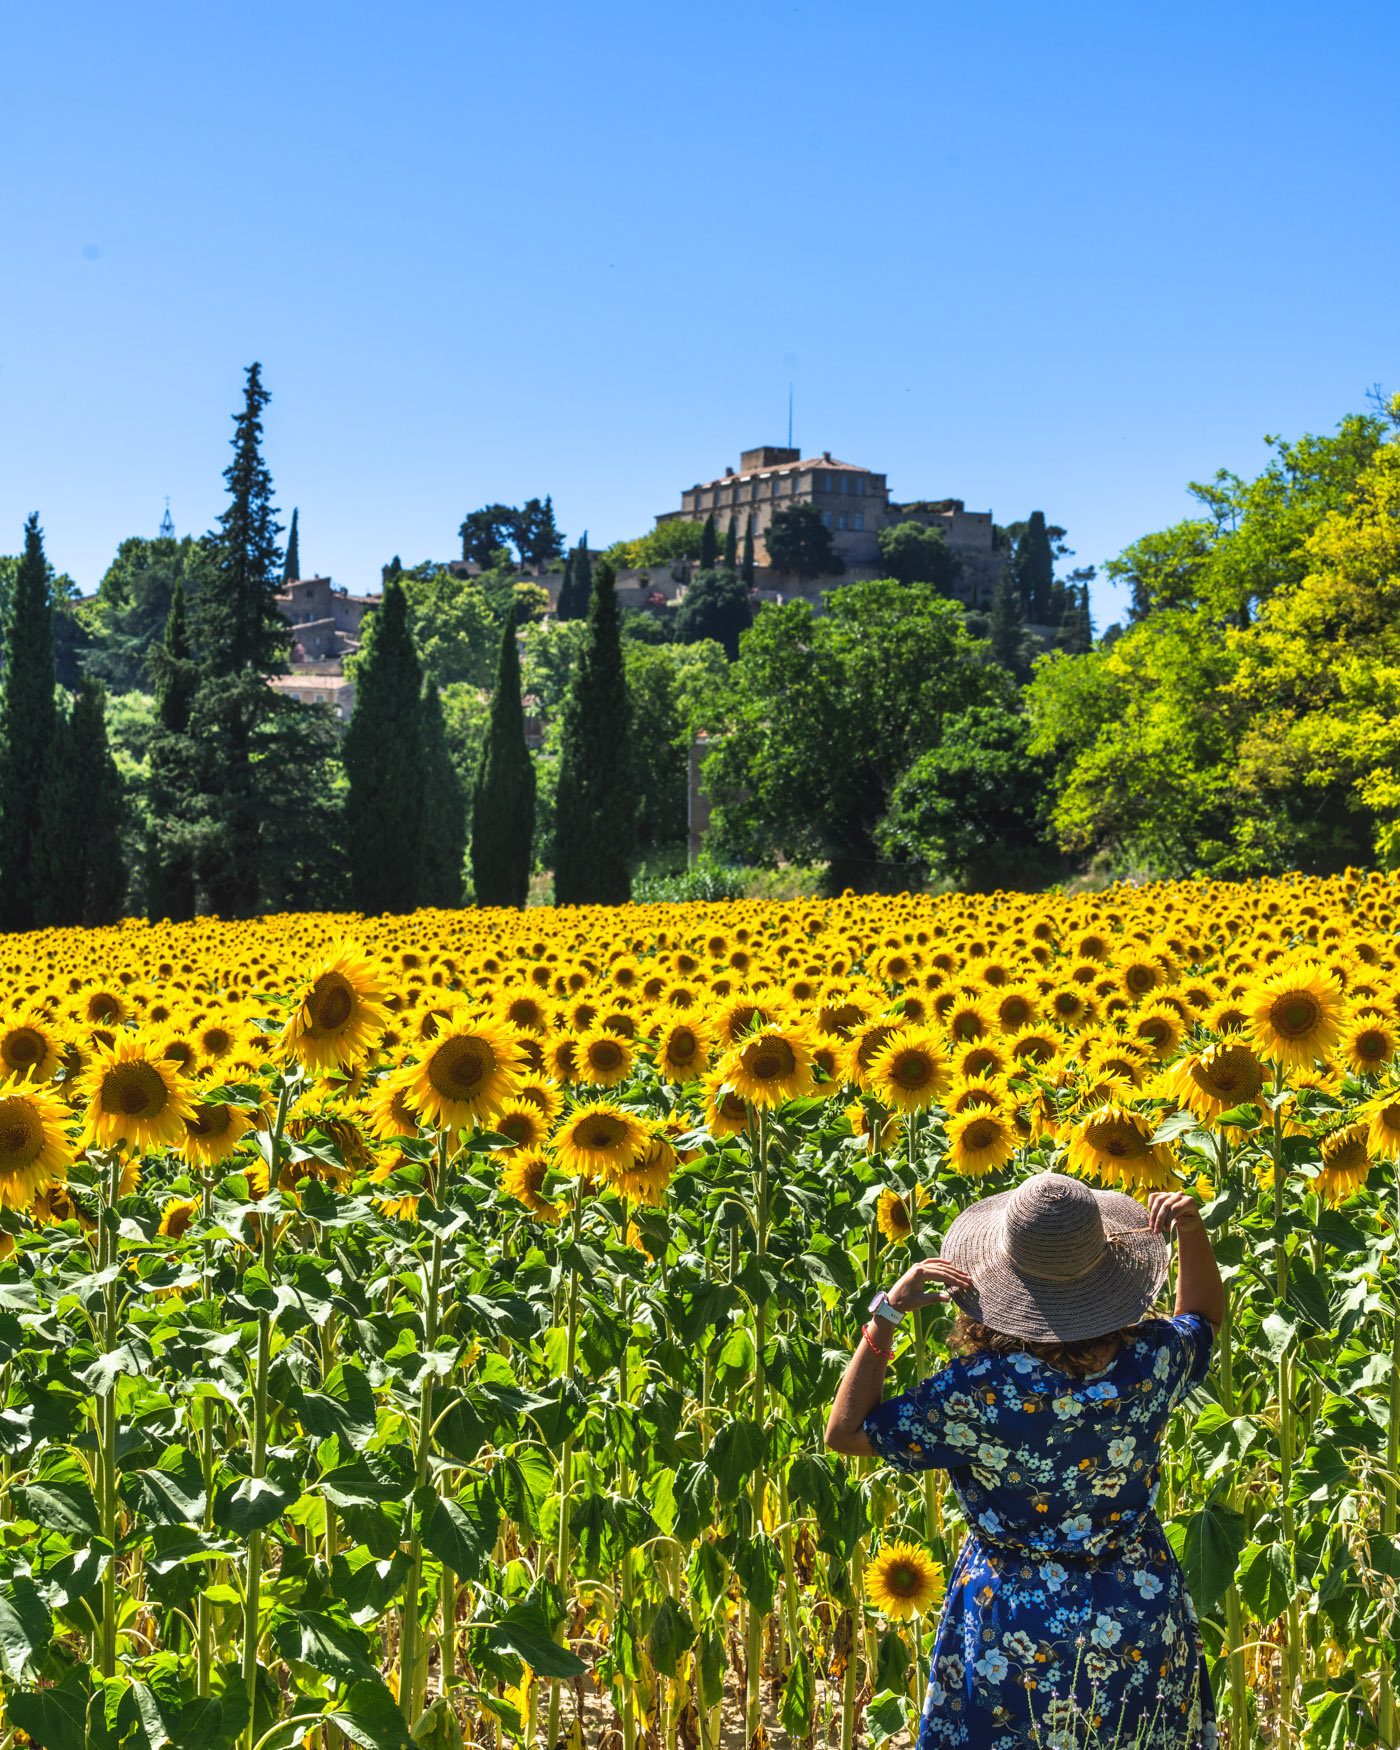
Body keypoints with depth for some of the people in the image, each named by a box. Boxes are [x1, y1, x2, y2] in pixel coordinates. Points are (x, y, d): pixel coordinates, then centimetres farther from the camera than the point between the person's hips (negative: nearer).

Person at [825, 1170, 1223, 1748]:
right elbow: (1205, 1315, 8)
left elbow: (845, 1432, -14)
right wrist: (1192, 1231, -8)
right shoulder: (1151, 1362, -18)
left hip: (1015, 1622, -3)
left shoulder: (978, 1391, -27)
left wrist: (886, 1315, -19)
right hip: (1140, 1615, 3)